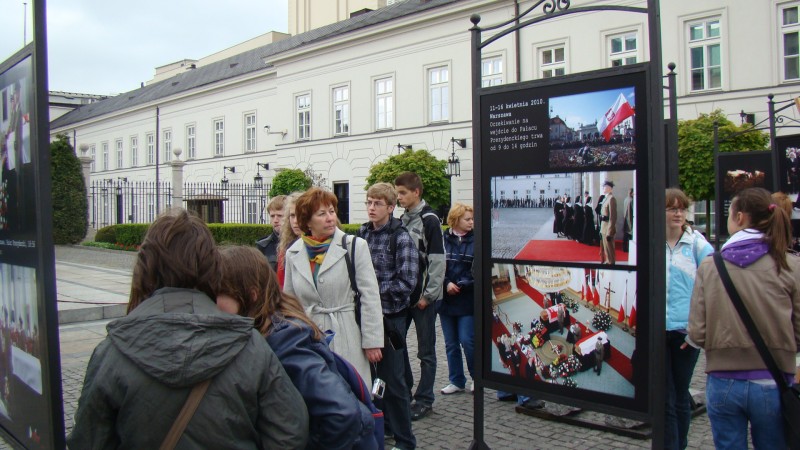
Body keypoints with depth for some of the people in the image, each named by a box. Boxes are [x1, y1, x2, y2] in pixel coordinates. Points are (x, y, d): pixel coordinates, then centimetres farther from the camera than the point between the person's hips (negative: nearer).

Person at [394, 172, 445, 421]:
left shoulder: (429, 220, -10)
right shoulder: (402, 220, 12)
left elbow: (437, 260, -14)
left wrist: (428, 295, -15)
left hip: (423, 297, -7)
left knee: (426, 350, 3)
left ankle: (424, 399, 13)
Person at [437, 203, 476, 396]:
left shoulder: (475, 241, -2)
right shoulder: (443, 240, 1)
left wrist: (461, 284, -14)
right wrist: (447, 283, -12)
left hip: (467, 299, -2)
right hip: (446, 299, 2)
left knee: (467, 340, -5)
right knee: (451, 343, 10)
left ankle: (477, 377, 18)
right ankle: (456, 381, 23)